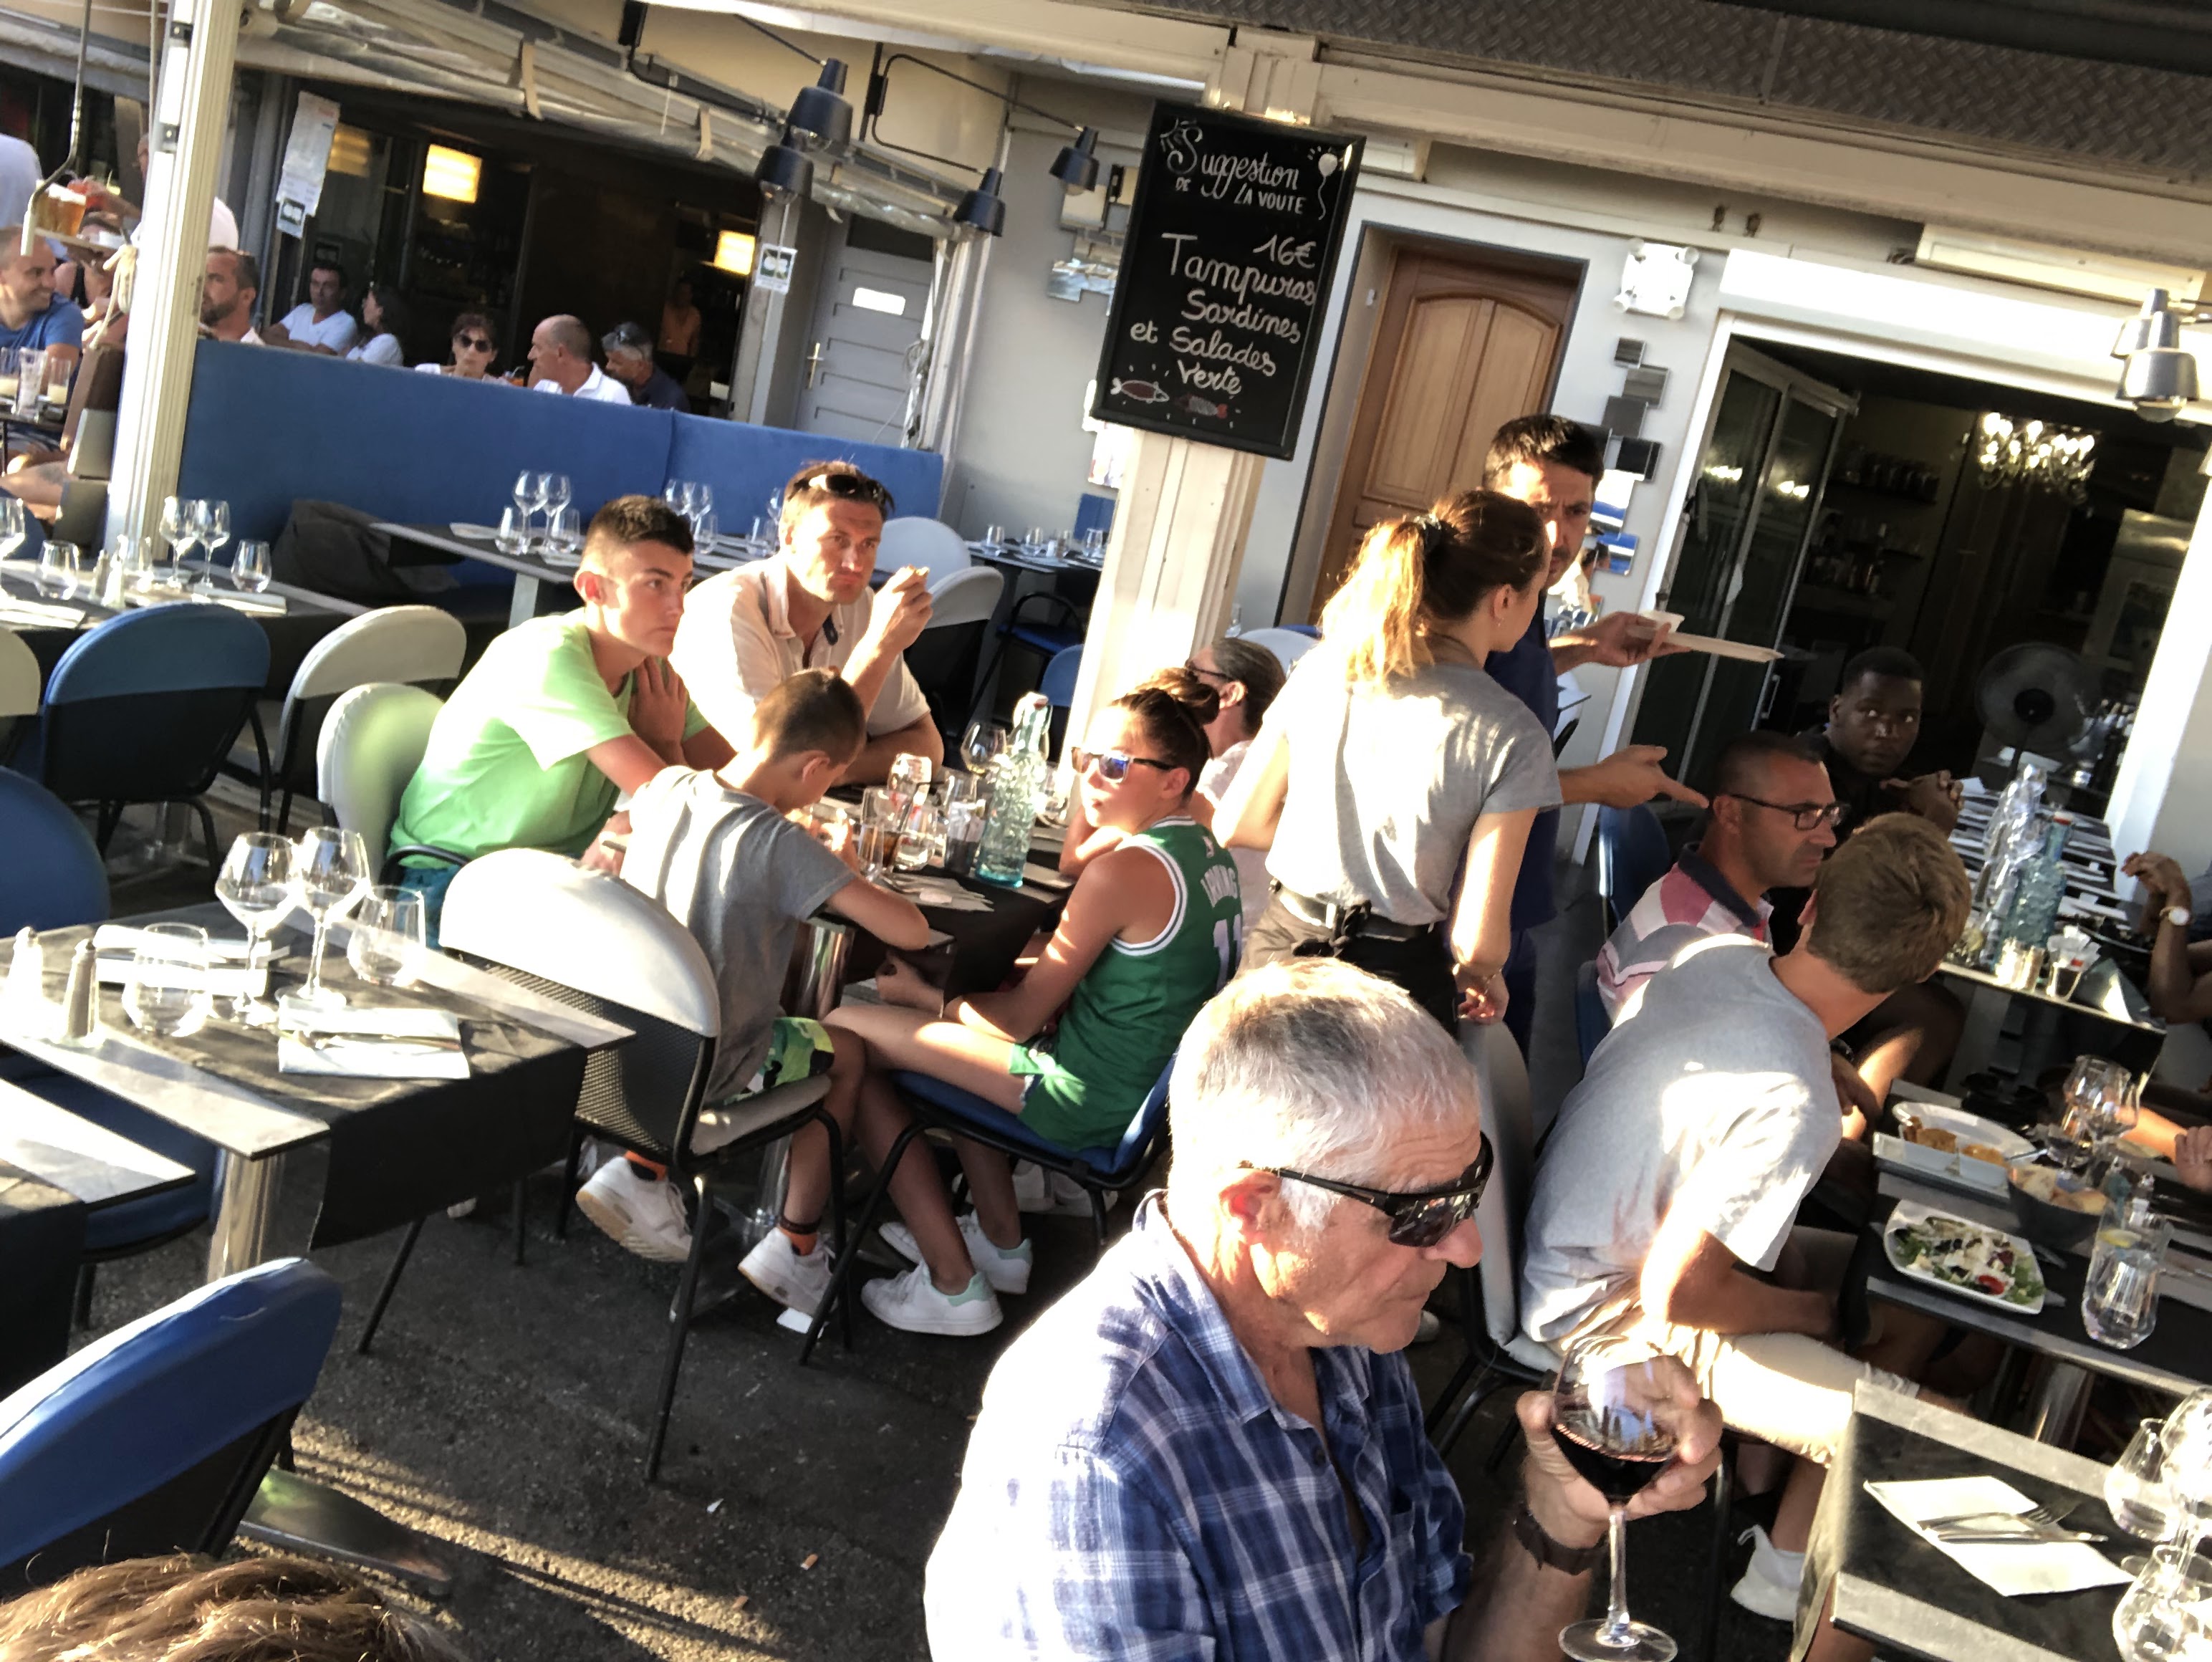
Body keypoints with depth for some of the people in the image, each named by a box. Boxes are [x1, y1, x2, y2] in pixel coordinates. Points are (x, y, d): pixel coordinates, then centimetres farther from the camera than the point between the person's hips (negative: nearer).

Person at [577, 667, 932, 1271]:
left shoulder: (667, 788, -5)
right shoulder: (779, 842, -23)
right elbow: (910, 931, -27)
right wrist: (857, 886, -4)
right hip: (703, 1071, -6)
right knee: (848, 1056, 18)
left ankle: (641, 1172, 23)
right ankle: (794, 1250, 19)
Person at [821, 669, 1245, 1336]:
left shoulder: (1124, 869, -23)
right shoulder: (1207, 850, 5)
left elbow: (1022, 1015, -15)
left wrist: (926, 997, -2)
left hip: (1086, 1102, -10)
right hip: (1150, 1091, 10)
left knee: (847, 1036, -4)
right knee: (960, 1025, 30)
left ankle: (953, 1284, 3)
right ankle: (1000, 1240, 32)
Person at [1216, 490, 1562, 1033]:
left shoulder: (1324, 667, -5)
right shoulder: (1512, 737, -16)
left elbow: (1239, 823, 4)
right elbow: (1476, 937, -14)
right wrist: (1481, 978, 8)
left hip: (1279, 949, 3)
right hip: (1396, 982, -3)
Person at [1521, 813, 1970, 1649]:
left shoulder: (1715, 952, -10)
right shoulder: (1789, 1109, -34)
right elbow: (1674, 1294, -27)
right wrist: (1808, 1313, -9)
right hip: (1610, 1314, -9)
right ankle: (1785, 1573, 12)